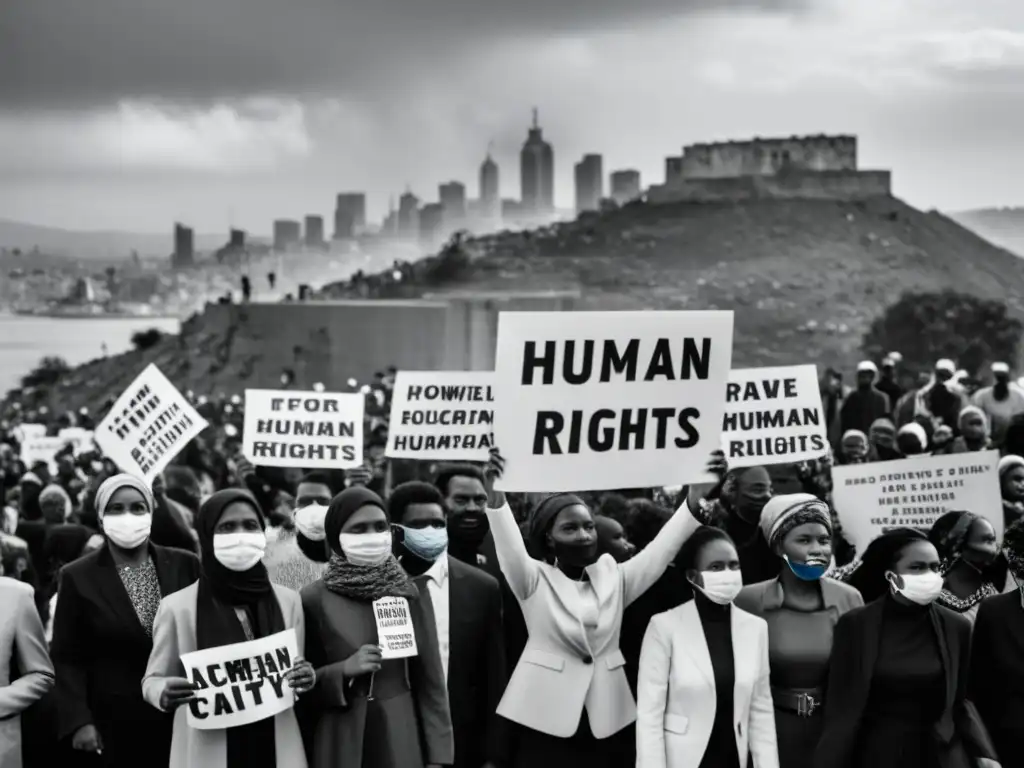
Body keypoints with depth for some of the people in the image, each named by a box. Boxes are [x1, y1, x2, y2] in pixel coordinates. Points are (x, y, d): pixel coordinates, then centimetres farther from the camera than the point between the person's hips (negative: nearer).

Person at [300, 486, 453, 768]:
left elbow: (429, 679, 3)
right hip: (339, 743, -1)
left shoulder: (409, 594, 2)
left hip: (400, 739, 1)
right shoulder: (313, 599, -3)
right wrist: (343, 670, -14)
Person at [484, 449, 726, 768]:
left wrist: (695, 496, -18)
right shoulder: (535, 578, 2)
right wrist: (496, 495, -38)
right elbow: (510, 549, -17)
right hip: (547, 720, -3)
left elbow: (661, 548, -2)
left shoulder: (613, 576, 10)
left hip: (606, 721, 3)